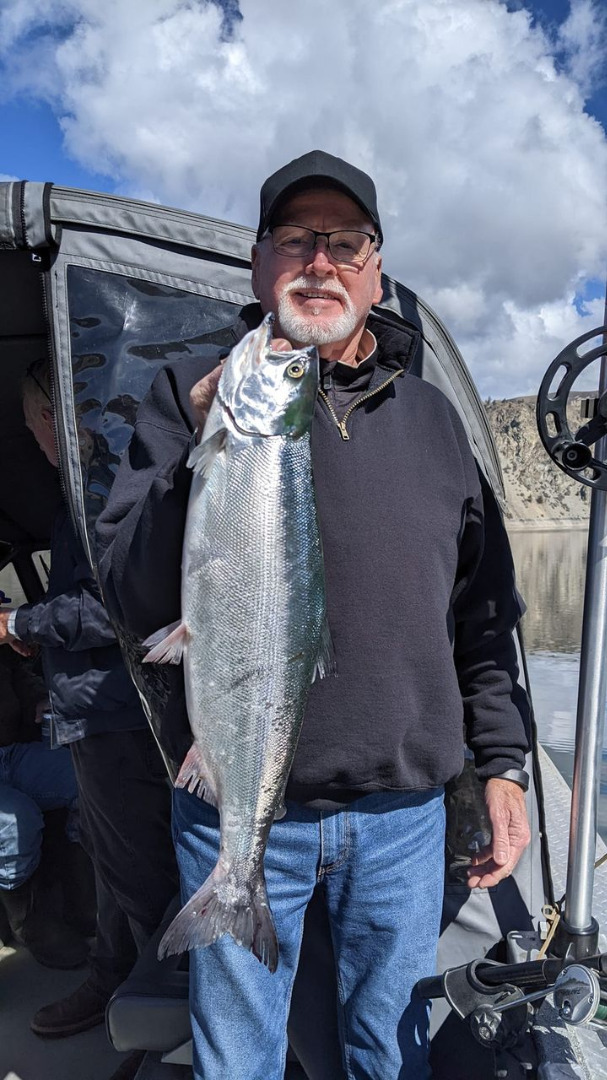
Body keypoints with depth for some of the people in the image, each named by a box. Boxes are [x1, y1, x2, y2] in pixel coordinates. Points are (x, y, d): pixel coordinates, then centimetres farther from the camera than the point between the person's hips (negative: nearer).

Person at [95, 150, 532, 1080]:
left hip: (404, 812, 3)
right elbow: (131, 597, -11)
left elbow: (483, 609, 10)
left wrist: (503, 760, 7)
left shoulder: (430, 415, 6)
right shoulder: (192, 394, -3)